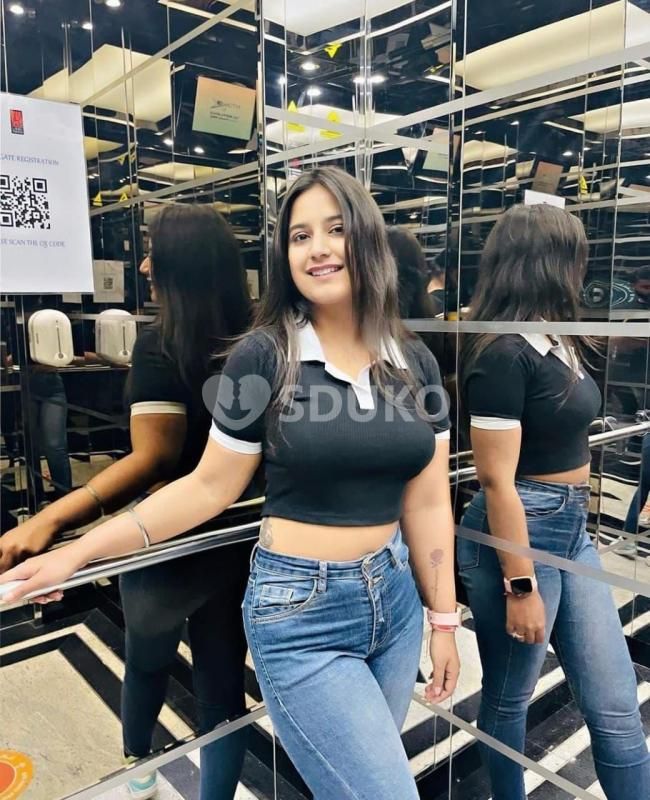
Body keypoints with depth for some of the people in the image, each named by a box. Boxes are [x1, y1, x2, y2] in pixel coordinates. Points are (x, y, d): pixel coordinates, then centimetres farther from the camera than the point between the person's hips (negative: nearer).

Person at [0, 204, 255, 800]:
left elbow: (154, 460, -29)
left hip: (170, 541, -3)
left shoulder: (160, 344, -19)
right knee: (222, 681, 16)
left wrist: (51, 519, -36)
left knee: (147, 658, 27)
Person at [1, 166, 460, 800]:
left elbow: (427, 503, 3)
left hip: (395, 597, 5)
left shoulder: (415, 363, 0)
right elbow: (209, 488, -6)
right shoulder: (263, 357, -12)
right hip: (300, 612, -4)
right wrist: (77, 553, -9)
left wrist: (444, 619, 5)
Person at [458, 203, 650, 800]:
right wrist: (521, 587, -18)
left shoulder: (558, 342, 8)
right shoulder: (504, 353, -19)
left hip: (572, 531, 8)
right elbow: (497, 479, -21)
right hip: (519, 533, -8)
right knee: (508, 700, 15)